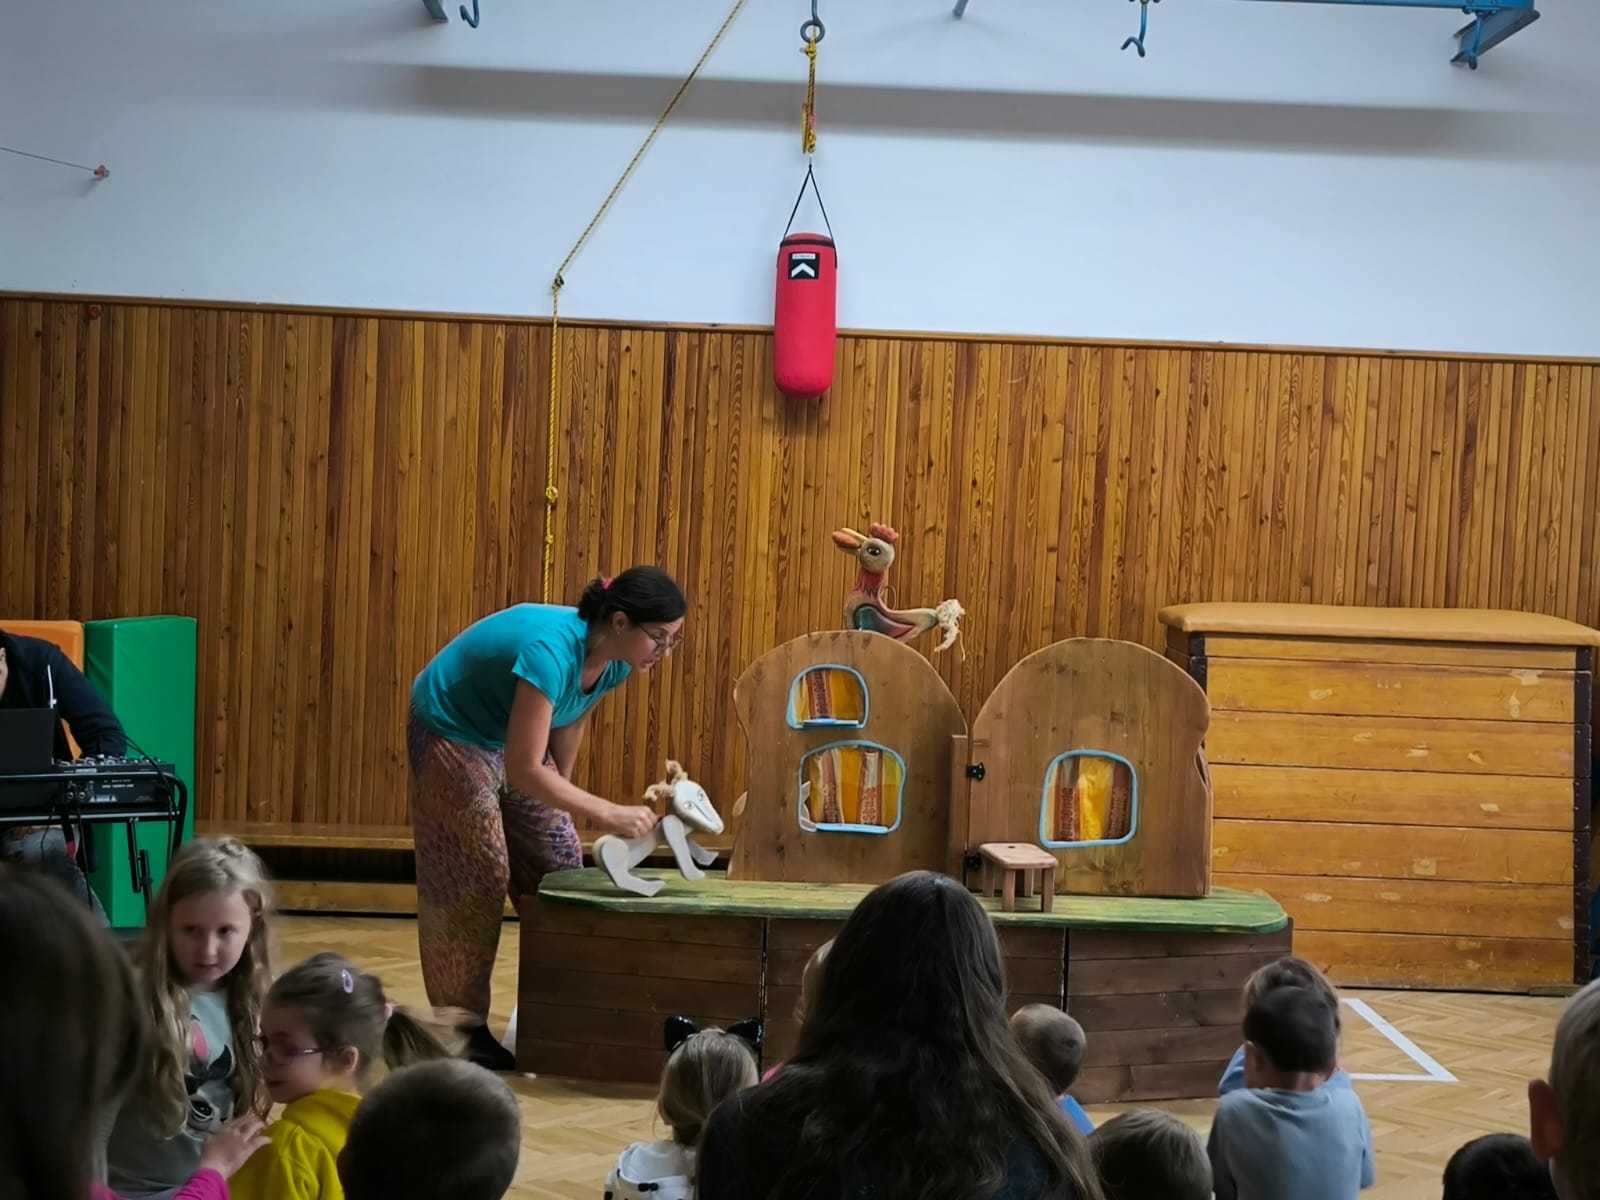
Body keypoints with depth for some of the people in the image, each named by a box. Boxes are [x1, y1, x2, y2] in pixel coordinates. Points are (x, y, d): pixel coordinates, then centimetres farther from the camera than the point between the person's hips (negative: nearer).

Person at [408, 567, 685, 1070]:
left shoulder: (614, 662, -14)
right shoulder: (552, 651, -39)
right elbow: (523, 770, -39)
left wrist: (563, 796, 14)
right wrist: (608, 814, -41)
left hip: (508, 739, 8)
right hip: (450, 736, -8)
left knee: (560, 865, 5)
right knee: (476, 881, -6)